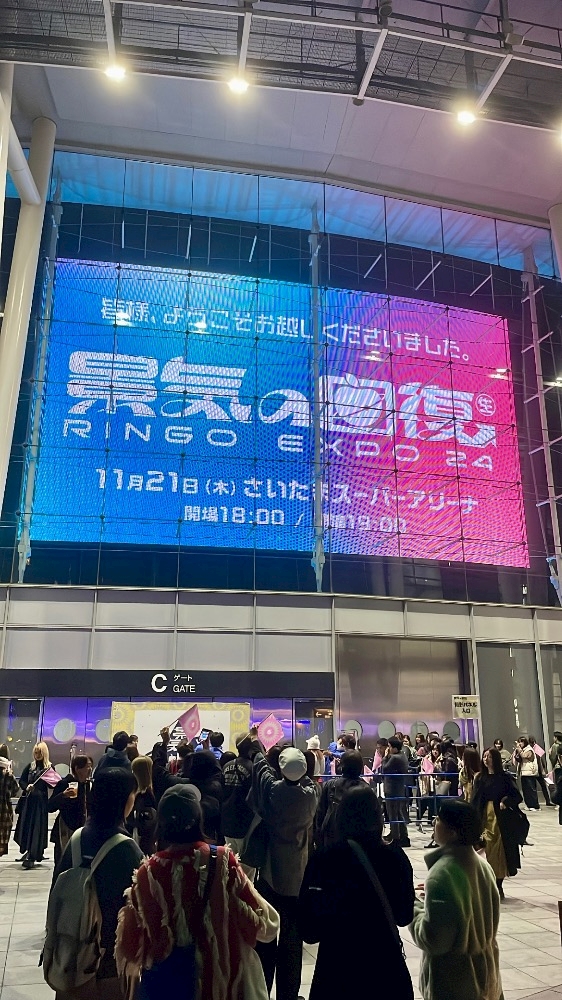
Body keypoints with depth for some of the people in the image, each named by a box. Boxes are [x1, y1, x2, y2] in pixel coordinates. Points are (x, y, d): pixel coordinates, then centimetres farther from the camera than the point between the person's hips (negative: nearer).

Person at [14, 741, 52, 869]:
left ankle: (32, 857, 2)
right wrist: (27, 787, -11)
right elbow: (21, 781, 9)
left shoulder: (49, 768, -1)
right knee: (25, 826, 6)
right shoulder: (30, 766, 9)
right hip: (28, 800, 4)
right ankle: (28, 851, 24)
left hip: (41, 801, -3)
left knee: (37, 828, -4)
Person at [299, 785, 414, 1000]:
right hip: (386, 966, 1)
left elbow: (307, 928, -10)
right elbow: (405, 915, 3)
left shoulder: (322, 860, -17)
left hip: (336, 967, -1)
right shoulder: (395, 858, -12)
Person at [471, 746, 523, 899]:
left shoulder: (505, 777, -2)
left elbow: (517, 796, -4)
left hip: (502, 819, -2)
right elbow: (475, 801, 4)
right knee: (488, 850, -1)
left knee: (500, 851, 0)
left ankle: (498, 886, 13)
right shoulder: (480, 778, 6)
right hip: (485, 817, 2)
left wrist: (505, 801, -21)